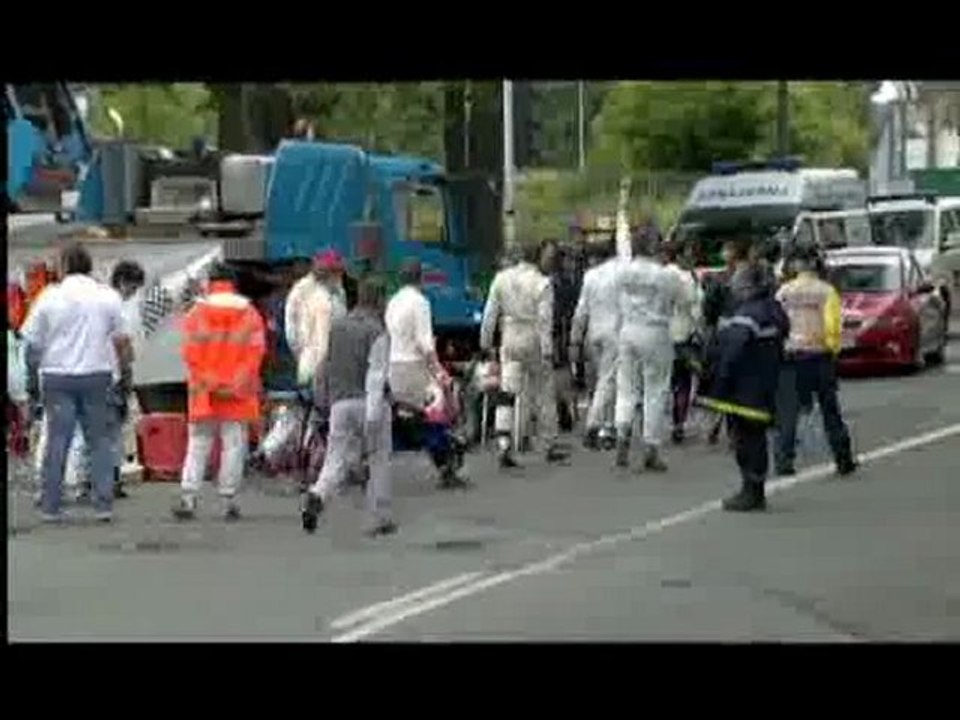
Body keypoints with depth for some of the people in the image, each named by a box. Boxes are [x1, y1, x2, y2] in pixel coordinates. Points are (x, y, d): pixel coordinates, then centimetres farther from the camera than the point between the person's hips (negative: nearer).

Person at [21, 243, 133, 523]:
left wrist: (34, 373, 12)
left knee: (57, 441, 3)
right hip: (97, 374, 1)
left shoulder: (50, 296, -2)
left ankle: (50, 507, 3)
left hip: (57, 376, -1)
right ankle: (104, 504, 2)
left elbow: (32, 342, 1)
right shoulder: (108, 296, 2)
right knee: (99, 441, 7)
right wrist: (126, 369, 12)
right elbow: (121, 339, 2)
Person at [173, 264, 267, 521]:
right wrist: (239, 383, -3)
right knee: (234, 446, 4)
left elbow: (191, 353, -5)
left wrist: (206, 382, -4)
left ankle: (188, 499, 1)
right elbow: (256, 353, -3)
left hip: (204, 393, 0)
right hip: (238, 394, 0)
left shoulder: (197, 313, 1)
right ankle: (229, 501, 3)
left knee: (198, 446, 7)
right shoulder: (250, 315, 4)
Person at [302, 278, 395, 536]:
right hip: (369, 401, -4)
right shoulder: (377, 332, -8)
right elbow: (376, 376, -15)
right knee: (379, 460, 10)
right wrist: (372, 417, -20)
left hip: (341, 401, 4)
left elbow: (328, 367, 18)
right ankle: (381, 519, 13)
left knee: (337, 459, 3)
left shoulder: (336, 326, 10)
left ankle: (317, 496, -25)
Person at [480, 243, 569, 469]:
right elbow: (544, 320, -14)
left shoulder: (502, 278, 2)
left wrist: (486, 342, 13)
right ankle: (550, 446, 19)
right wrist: (547, 350, -12)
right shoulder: (542, 283, -10)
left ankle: (503, 445, -16)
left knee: (506, 394, -1)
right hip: (534, 341, -3)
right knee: (544, 395, 11)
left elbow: (490, 313, 5)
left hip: (510, 342, 3)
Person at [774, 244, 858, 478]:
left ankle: (784, 461, -1)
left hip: (790, 356, 1)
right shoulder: (826, 291, -4)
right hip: (819, 354, -1)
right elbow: (832, 326, -10)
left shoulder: (784, 292, 1)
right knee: (830, 409, 9)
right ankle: (843, 460, 12)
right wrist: (833, 348, 3)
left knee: (788, 412, 5)